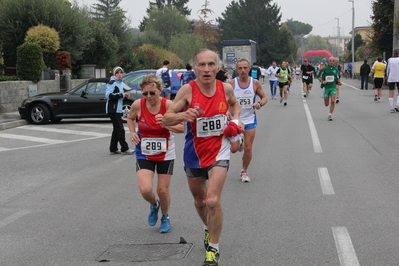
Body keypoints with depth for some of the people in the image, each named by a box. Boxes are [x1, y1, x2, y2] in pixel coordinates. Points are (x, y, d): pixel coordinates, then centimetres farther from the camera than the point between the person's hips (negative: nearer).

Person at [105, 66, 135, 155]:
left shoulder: (120, 83, 18)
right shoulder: (112, 83, -11)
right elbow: (108, 95, -20)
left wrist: (125, 95, 7)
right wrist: (121, 95, -18)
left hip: (118, 109, 10)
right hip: (113, 109, -10)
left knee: (116, 129, 12)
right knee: (120, 129, -8)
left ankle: (113, 149, 18)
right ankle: (124, 149, -4)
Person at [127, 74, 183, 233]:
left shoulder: (168, 105, -16)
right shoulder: (138, 105, -11)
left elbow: (182, 128, -12)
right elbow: (130, 118, 13)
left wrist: (166, 123, -29)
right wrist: (132, 132, -5)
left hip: (166, 154, -1)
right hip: (144, 154, 1)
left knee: (163, 191, 4)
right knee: (145, 189, -16)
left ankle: (165, 218, 35)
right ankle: (154, 205, 22)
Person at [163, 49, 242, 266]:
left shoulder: (225, 88, -7)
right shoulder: (188, 90, -15)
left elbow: (234, 103, 18)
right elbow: (166, 119, -15)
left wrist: (236, 118, -1)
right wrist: (182, 115, -35)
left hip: (219, 152, -1)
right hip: (194, 154, 1)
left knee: (213, 201, -16)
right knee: (200, 201, 18)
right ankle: (209, 229, 50)